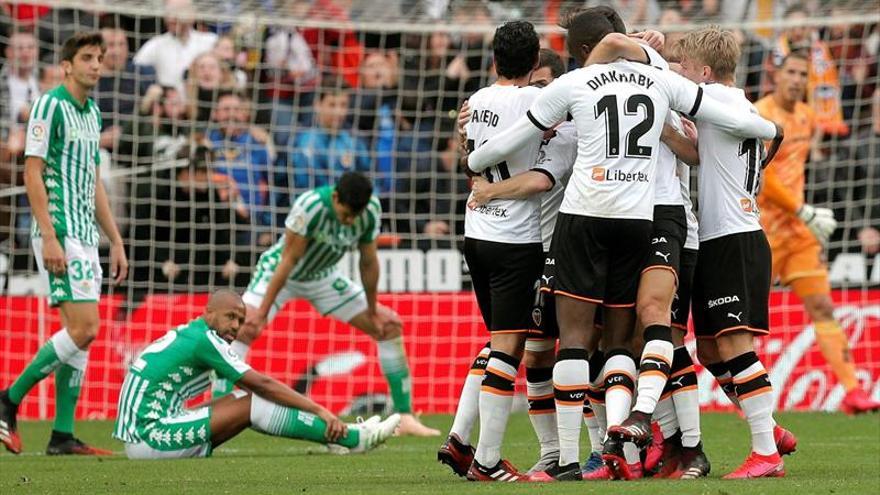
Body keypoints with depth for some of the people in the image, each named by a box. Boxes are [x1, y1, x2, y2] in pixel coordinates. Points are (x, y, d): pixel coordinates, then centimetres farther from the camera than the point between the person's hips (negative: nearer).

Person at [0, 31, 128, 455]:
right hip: (61, 235, -9)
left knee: (81, 333, 5)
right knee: (83, 329, -15)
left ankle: (63, 436, 6)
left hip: (85, 236, 9)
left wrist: (116, 241, 21)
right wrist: (50, 237, -21)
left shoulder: (92, 113, 16)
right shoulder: (50, 106, -9)